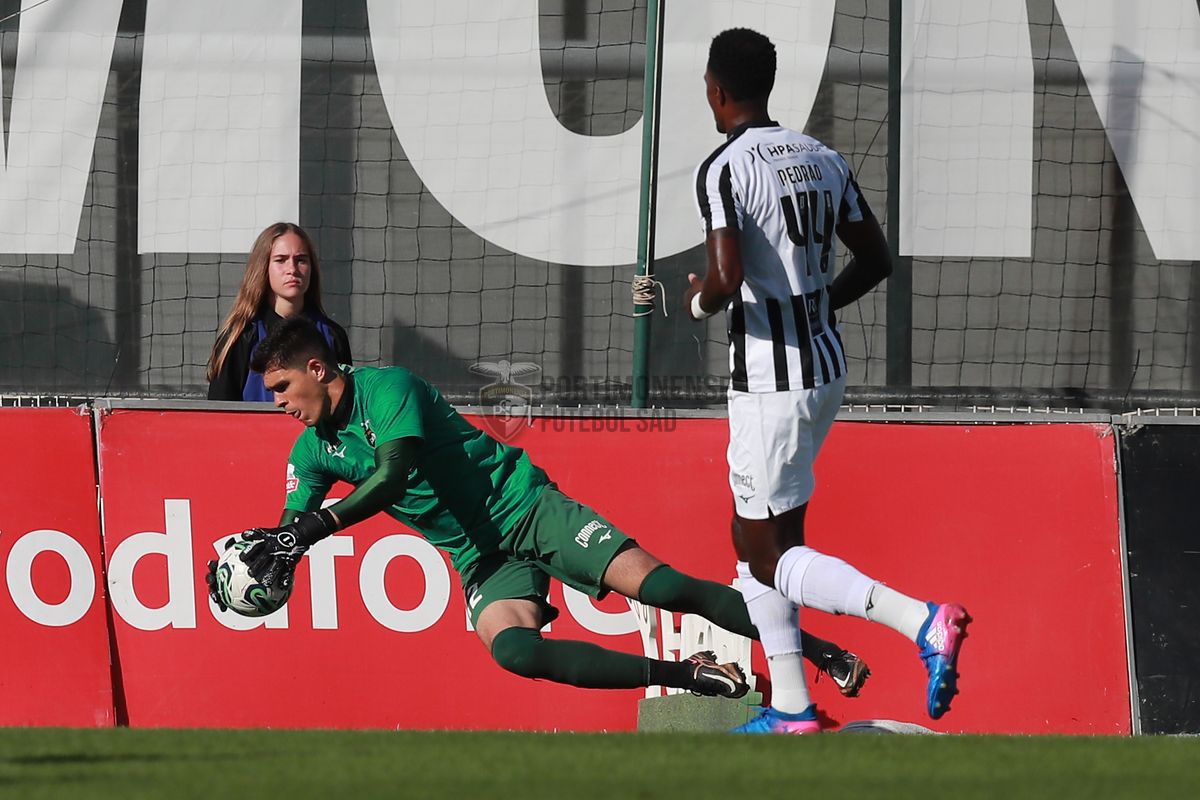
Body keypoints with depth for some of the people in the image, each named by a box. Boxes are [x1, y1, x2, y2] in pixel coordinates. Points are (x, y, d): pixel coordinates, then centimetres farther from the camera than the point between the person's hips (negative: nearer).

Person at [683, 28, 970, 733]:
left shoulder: (724, 171, -15)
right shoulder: (823, 159, 8)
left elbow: (725, 280, -25)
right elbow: (877, 260, 13)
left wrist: (698, 301, -3)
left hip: (770, 379, -8)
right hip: (826, 365, 8)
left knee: (771, 559, -2)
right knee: (753, 537, 18)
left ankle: (921, 621, -21)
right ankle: (791, 711, 17)